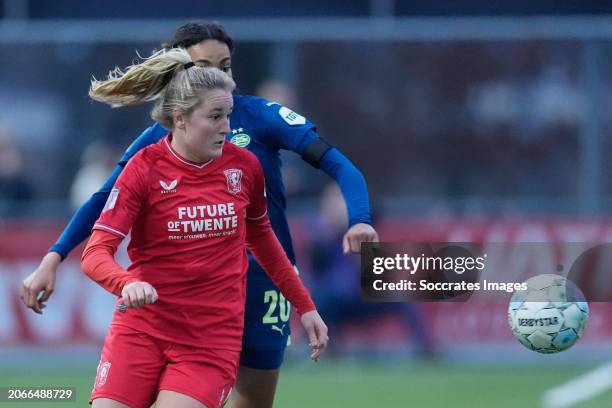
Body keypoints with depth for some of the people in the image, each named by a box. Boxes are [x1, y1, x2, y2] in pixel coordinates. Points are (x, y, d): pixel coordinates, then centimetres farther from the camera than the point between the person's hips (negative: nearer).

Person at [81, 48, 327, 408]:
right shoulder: (146, 168, -7)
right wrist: (127, 284, -35)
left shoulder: (244, 166, 2)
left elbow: (261, 239, 20)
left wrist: (305, 307, 22)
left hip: (215, 337, 1)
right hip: (142, 327, -1)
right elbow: (95, 254, -13)